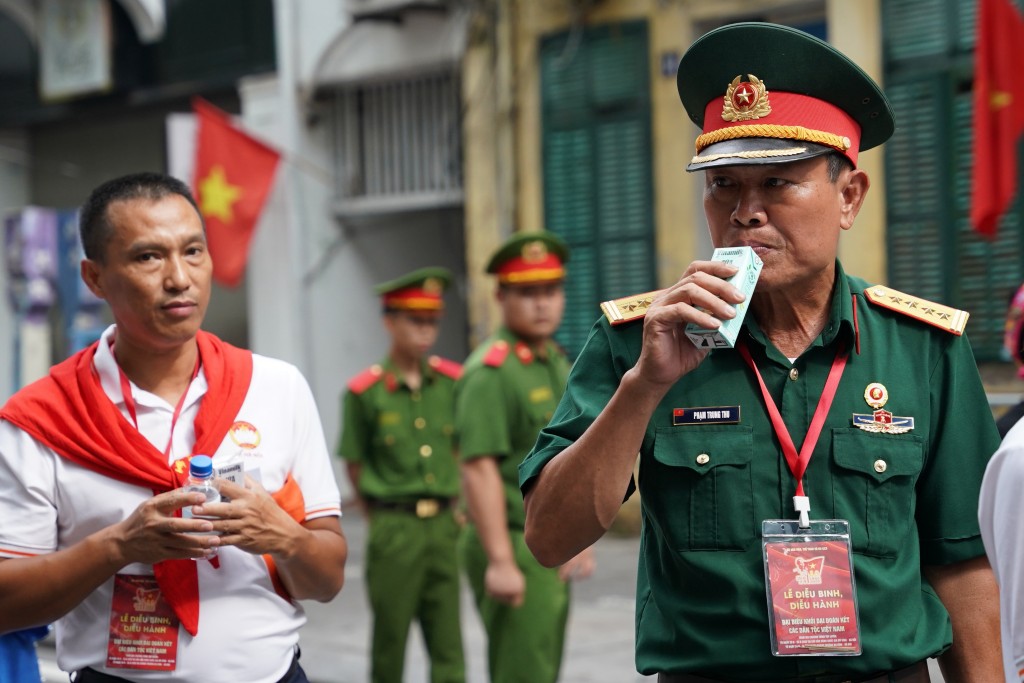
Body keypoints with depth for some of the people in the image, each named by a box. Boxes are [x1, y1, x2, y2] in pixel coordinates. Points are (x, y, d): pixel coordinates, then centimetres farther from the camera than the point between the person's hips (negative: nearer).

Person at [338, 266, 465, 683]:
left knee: (448, 648, 2)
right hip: (394, 533, -3)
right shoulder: (365, 392, -6)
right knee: (390, 639, 6)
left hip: (444, 527, 3)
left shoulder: (451, 382, 3)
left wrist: (450, 503, 11)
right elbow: (354, 465, 3)